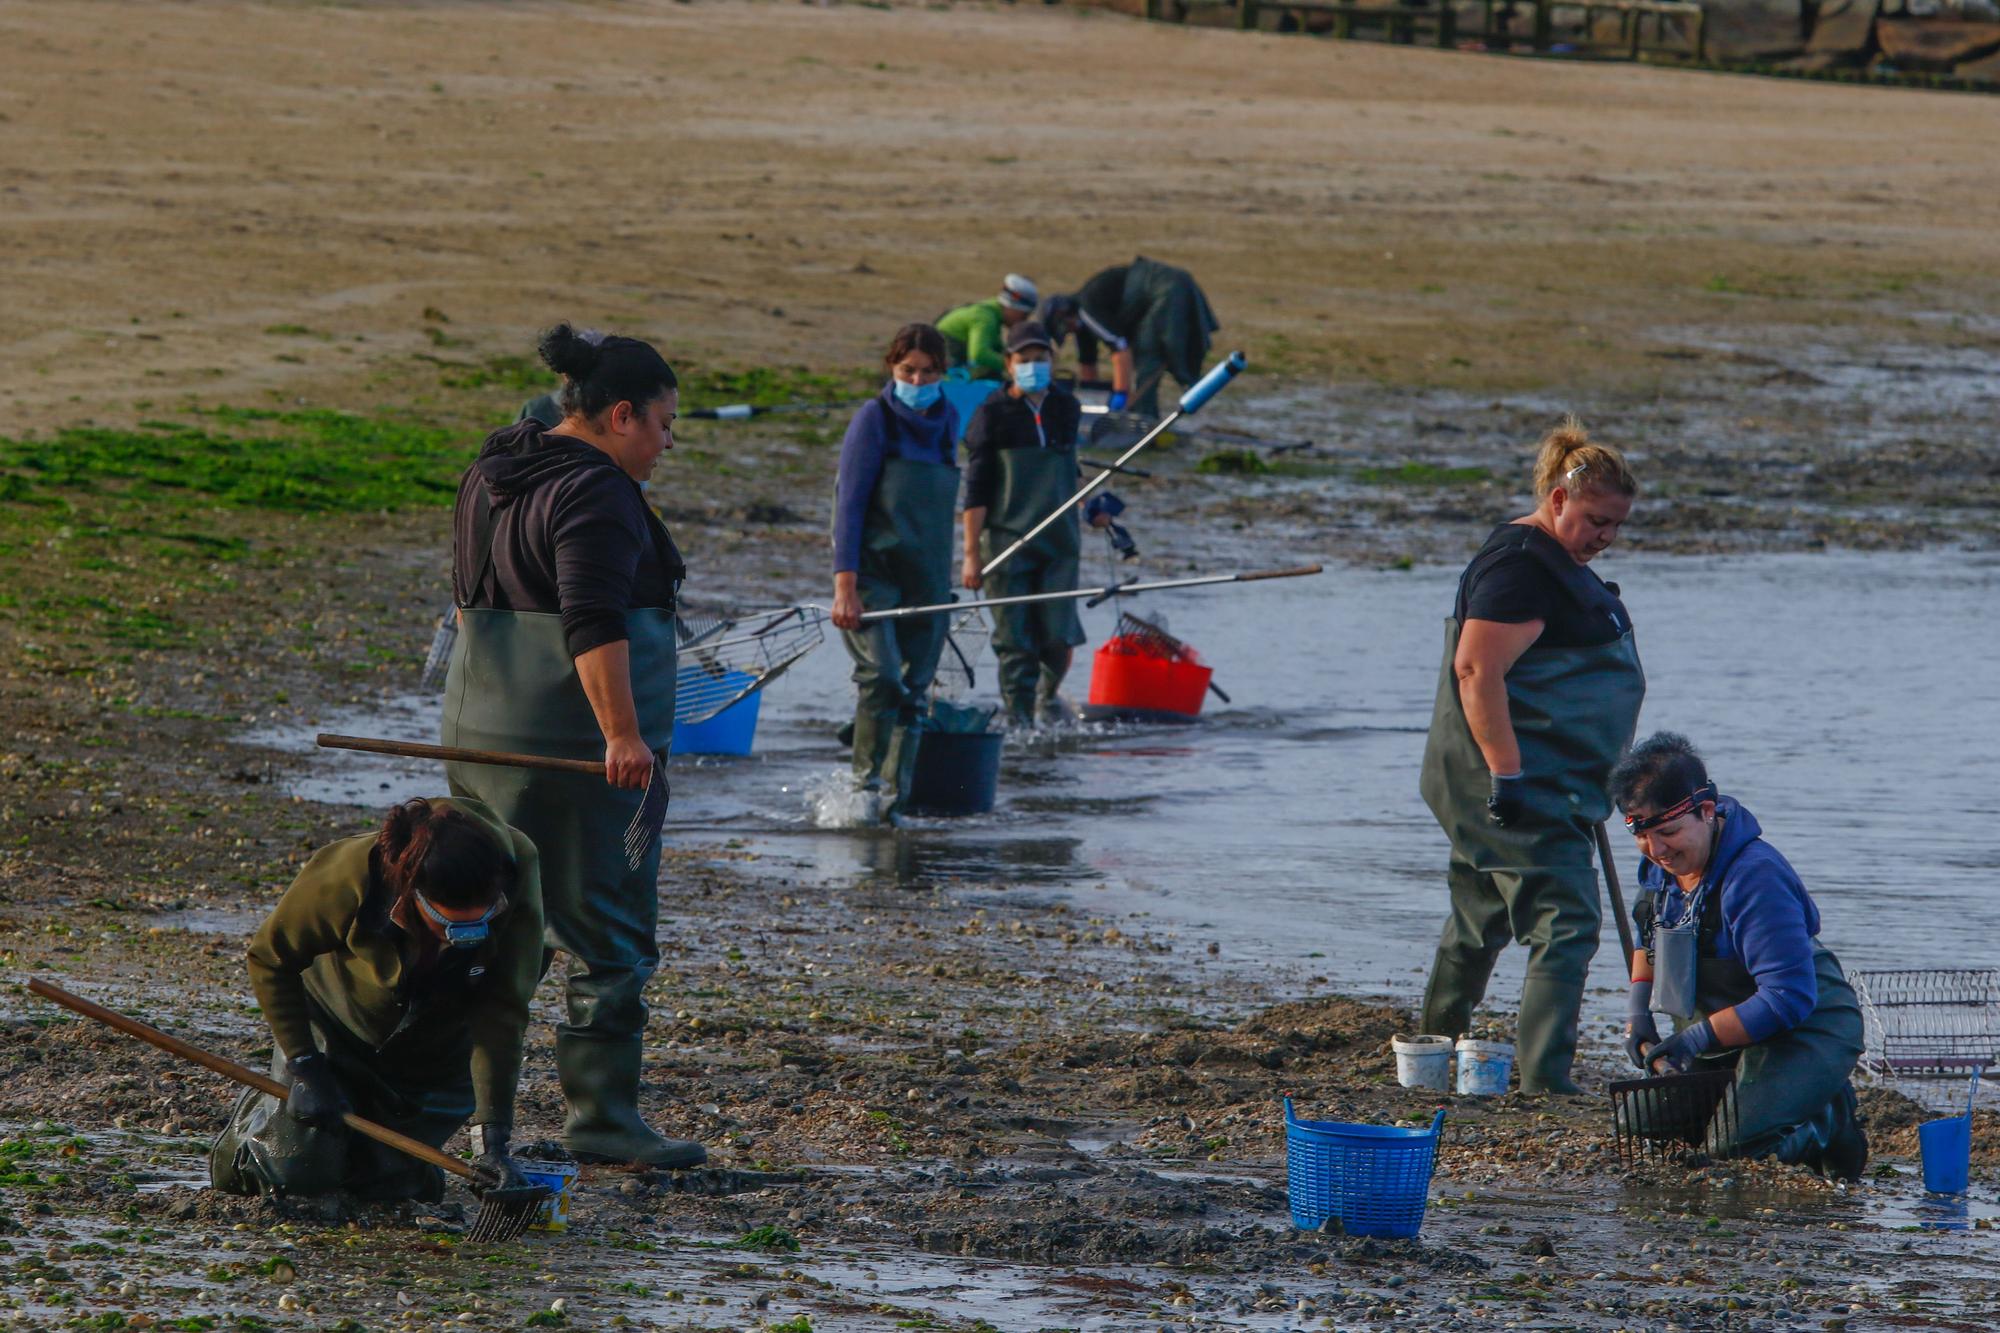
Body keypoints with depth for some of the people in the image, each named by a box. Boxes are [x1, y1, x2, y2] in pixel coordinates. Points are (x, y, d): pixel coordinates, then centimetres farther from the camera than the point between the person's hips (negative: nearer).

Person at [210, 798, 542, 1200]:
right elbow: (269, 958, -18)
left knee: (389, 1185, -3)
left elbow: (501, 1014, -31)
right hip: (337, 1026, -2)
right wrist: (306, 1071, -23)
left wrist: (492, 1136, -35)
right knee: (302, 1173, -10)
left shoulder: (517, 878, -34)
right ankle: (255, 1118, 25)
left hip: (436, 1053, 2)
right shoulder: (350, 876, -37)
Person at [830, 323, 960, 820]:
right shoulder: (874, 419, -5)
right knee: (882, 679, -22)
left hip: (925, 580, 5)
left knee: (912, 696, 2)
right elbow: (849, 504, -9)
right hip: (872, 575, -5)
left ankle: (893, 803, 6)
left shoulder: (946, 420, 11)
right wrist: (845, 585, -18)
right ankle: (865, 790, -13)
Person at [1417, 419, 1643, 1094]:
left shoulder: (1556, 561, 18)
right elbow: (1476, 670, -24)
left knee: (1483, 915, 21)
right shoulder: (1520, 566, -17)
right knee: (1565, 921, -15)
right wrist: (1507, 775, -27)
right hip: (1521, 784, -11)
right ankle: (1544, 1081, -20)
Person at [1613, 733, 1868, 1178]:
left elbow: (1789, 998, -30)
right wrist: (1638, 1012, 6)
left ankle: (1831, 1121, 5)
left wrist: (1698, 1039, -29)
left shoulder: (1755, 879, -29)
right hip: (1728, 1031, 9)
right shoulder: (1661, 863, -1)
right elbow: (1651, 935, 21)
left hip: (1805, 1029, -9)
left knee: (1733, 1141, -27)